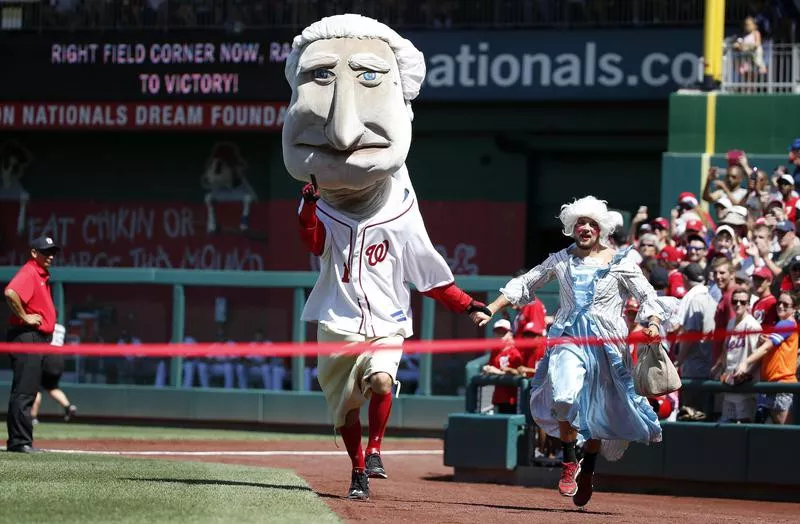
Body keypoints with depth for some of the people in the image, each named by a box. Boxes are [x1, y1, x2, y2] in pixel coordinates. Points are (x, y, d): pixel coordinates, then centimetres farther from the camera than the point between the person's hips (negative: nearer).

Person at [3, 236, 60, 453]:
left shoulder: (42, 275, 19)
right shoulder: (29, 273, -13)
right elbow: (10, 293, -32)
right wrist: (24, 317, -22)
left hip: (39, 339, 10)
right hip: (26, 336, -10)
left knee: (28, 392, 12)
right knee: (24, 392, -10)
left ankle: (19, 442, 17)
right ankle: (20, 441, -11)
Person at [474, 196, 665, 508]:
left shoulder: (620, 263, 2)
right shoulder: (562, 260, 9)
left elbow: (647, 298, 0)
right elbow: (524, 285, 13)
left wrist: (652, 324, -21)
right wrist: (490, 310, 4)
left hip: (606, 344, 0)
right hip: (569, 338, 0)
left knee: (598, 414, 6)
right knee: (564, 397, -26)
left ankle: (587, 471, 29)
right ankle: (569, 463, -8)